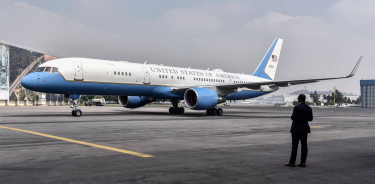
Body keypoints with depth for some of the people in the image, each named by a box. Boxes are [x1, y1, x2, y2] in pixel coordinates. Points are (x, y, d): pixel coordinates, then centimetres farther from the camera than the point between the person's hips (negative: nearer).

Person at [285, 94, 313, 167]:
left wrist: (292, 116, 2)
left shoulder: (297, 107, -15)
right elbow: (310, 119, 9)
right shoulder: (309, 108, 5)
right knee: (304, 145, 7)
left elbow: (294, 118, -19)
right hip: (305, 128, 6)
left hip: (297, 129, -6)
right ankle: (303, 162, 8)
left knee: (294, 145, -2)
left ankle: (292, 162, 2)